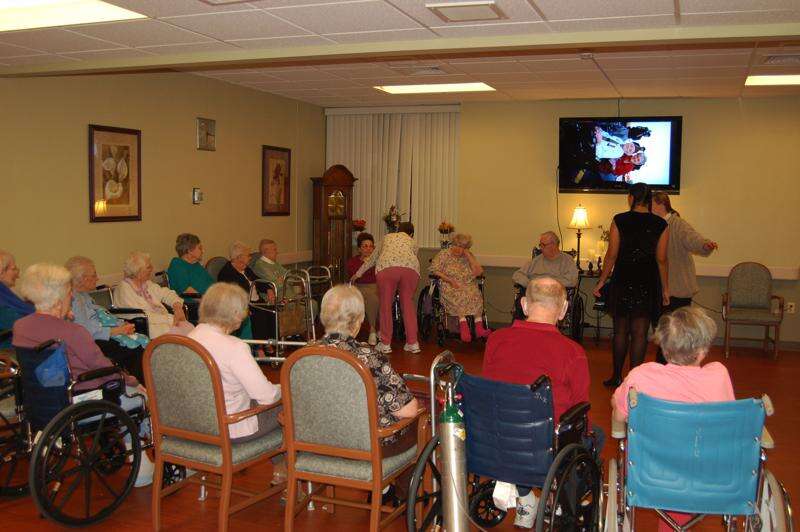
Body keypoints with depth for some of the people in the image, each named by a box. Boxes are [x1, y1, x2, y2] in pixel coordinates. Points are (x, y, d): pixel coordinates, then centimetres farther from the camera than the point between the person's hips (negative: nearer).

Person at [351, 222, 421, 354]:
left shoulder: (387, 237, 34)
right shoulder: (412, 242, 32)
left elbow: (372, 258, 40)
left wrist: (358, 274, 50)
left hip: (386, 267, -1)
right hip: (411, 268, 1)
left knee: (385, 305, 6)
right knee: (408, 303, 11)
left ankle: (385, 344, 8)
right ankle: (413, 343, 10)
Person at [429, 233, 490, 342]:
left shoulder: (469, 256, 14)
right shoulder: (443, 255, 8)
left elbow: (478, 272, 0)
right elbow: (434, 270, -3)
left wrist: (468, 255, -2)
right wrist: (450, 280, -13)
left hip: (468, 285, 2)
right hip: (449, 286, -2)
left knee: (476, 294, -30)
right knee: (459, 295, -35)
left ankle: (479, 327, -37)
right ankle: (463, 324, -41)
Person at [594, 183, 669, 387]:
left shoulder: (619, 221, -5)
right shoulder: (660, 225, -2)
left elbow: (612, 255, -4)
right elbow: (661, 260, 0)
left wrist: (601, 281, 6)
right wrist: (665, 288, 8)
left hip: (622, 281, 0)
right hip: (648, 284, 0)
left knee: (620, 330, 13)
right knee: (639, 333, 4)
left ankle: (617, 376, 20)